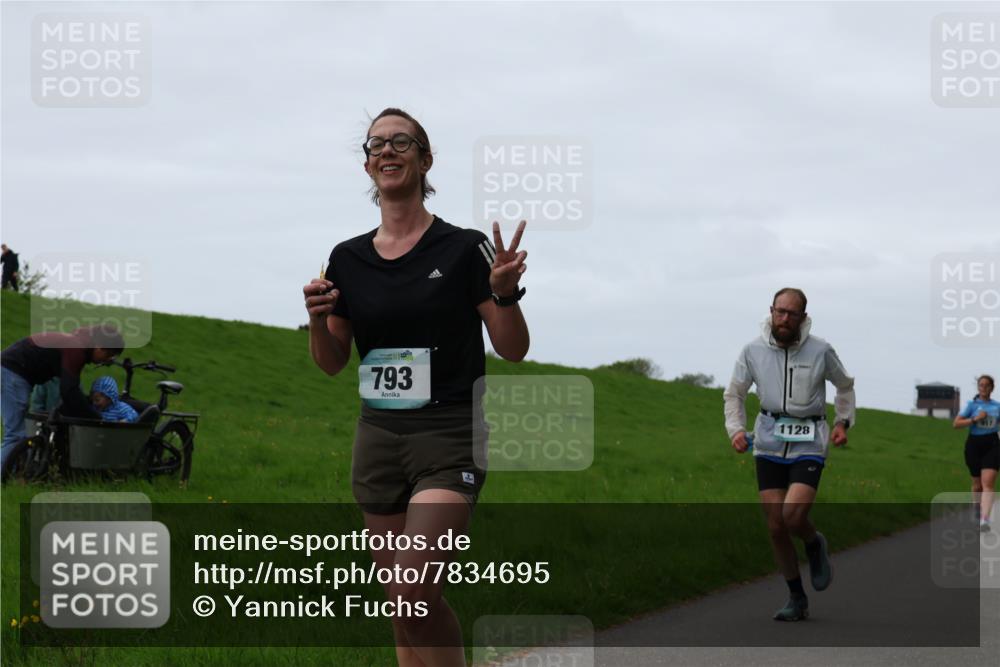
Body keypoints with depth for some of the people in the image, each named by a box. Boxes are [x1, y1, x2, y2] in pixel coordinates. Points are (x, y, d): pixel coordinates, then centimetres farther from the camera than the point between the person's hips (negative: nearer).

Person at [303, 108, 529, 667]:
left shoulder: (464, 249, -4)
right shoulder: (348, 259, 8)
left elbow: (513, 350, -2)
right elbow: (333, 363, 14)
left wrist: (505, 293, -20)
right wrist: (318, 321, -7)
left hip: (449, 437, -5)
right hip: (379, 435, 5)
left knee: (413, 593, -21)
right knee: (405, 605, 8)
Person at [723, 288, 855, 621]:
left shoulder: (821, 351, -6)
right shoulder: (753, 351, -3)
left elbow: (845, 385, 13)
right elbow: (734, 394, 11)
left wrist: (843, 422, 2)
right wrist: (736, 429, -4)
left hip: (808, 446, -2)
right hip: (769, 443, 2)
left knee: (793, 516, -21)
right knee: (775, 526, 1)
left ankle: (815, 546, 15)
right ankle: (797, 599, 16)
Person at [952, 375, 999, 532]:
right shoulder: (972, 405, 0)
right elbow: (956, 423, -7)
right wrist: (975, 419, -16)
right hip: (974, 444, 0)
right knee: (977, 483, 10)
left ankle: (984, 520, -25)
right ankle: (978, 506, 42)